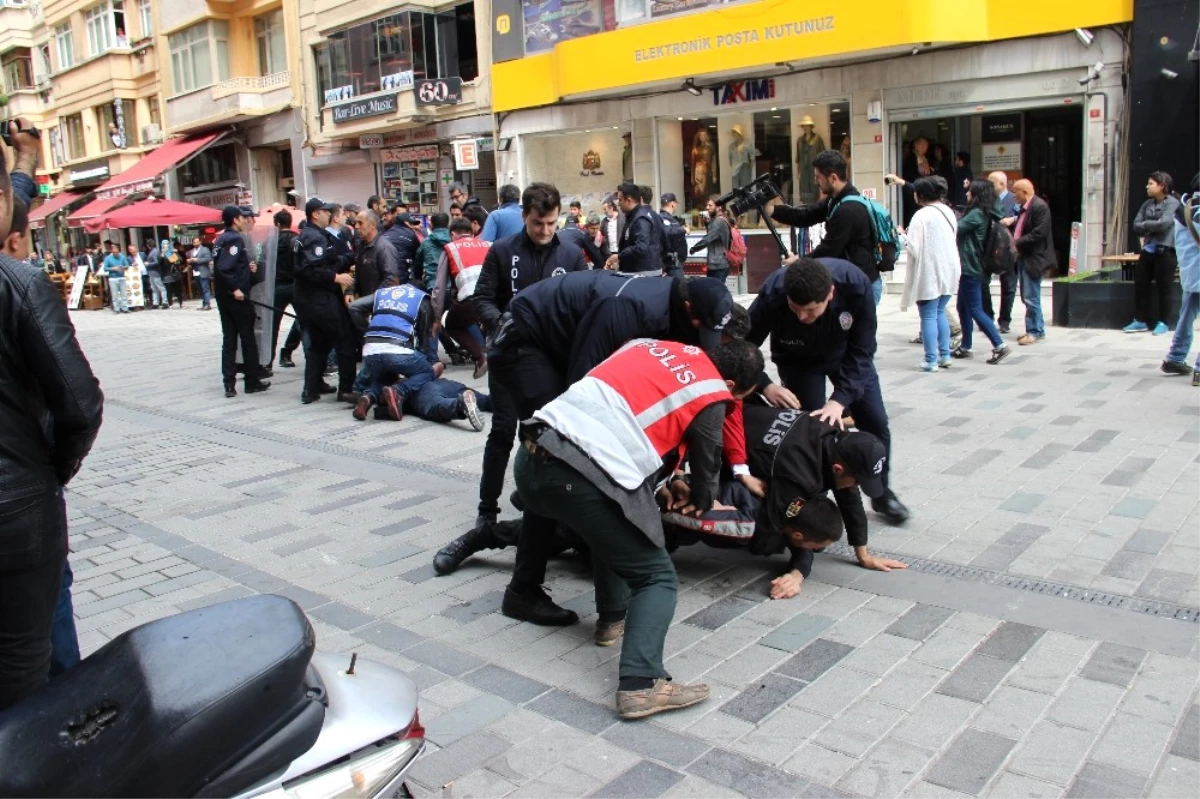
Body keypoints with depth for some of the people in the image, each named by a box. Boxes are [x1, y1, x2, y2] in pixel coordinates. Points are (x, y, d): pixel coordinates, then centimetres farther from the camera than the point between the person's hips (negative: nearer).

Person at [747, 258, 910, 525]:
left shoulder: (855, 284, -38)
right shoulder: (772, 294, -39)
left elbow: (861, 352, -29)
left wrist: (840, 399, -39)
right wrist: (765, 386, -40)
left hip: (845, 354, 1)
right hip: (799, 361, -1)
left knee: (875, 422, 3)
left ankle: (882, 493, 27)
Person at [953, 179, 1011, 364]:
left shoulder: (976, 214, -17)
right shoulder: (985, 214, 13)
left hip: (971, 269, -10)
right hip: (970, 268, 10)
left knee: (975, 309, -7)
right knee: (963, 307, 16)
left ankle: (1000, 346, -8)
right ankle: (965, 346, 23)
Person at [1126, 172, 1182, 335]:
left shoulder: (1172, 203, -6)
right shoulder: (1147, 204, 13)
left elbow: (1164, 223, -19)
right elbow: (1136, 225, 5)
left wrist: (1146, 225, -6)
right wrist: (1151, 228, -11)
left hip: (1166, 251, -7)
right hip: (1148, 250, 7)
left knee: (1163, 288, -1)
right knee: (1140, 285, 6)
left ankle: (1162, 323, 9)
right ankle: (1142, 321, 17)